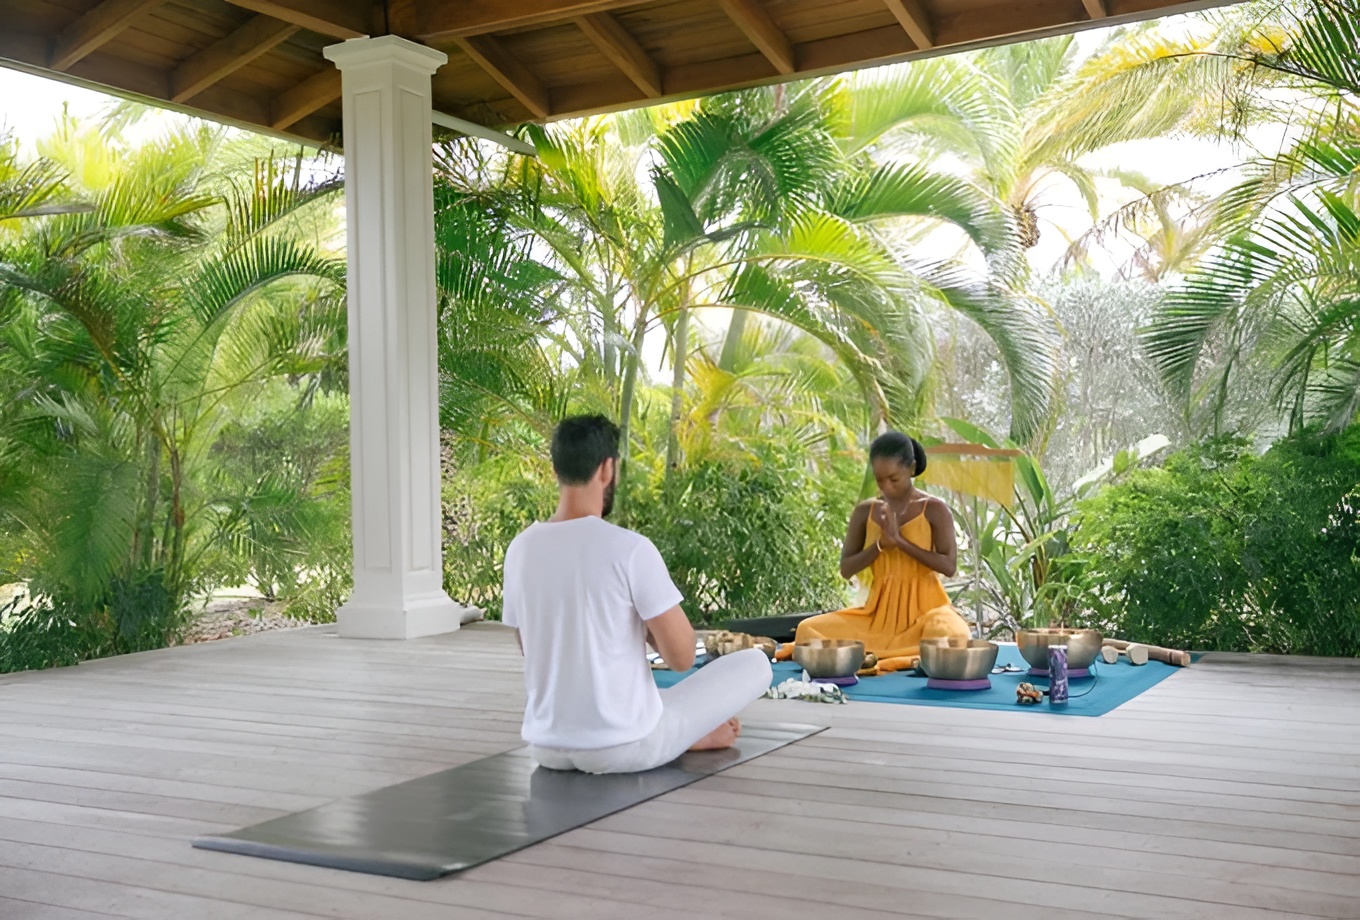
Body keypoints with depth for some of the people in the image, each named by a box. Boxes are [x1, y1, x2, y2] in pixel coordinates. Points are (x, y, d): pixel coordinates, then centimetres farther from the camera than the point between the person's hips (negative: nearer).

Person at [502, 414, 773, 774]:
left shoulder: (519, 549, 0)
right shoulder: (630, 548, -18)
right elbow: (682, 656, -13)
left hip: (546, 747, 6)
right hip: (624, 746, -5)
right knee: (755, 662, 11)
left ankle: (688, 735, 27)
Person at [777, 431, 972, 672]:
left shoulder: (934, 510, -5)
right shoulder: (865, 512, 4)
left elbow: (949, 566, -12)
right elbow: (846, 569, 3)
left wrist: (900, 541, -18)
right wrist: (880, 544, -14)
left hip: (925, 607, -3)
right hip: (879, 610, 3)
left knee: (952, 636, -38)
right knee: (810, 629, -18)